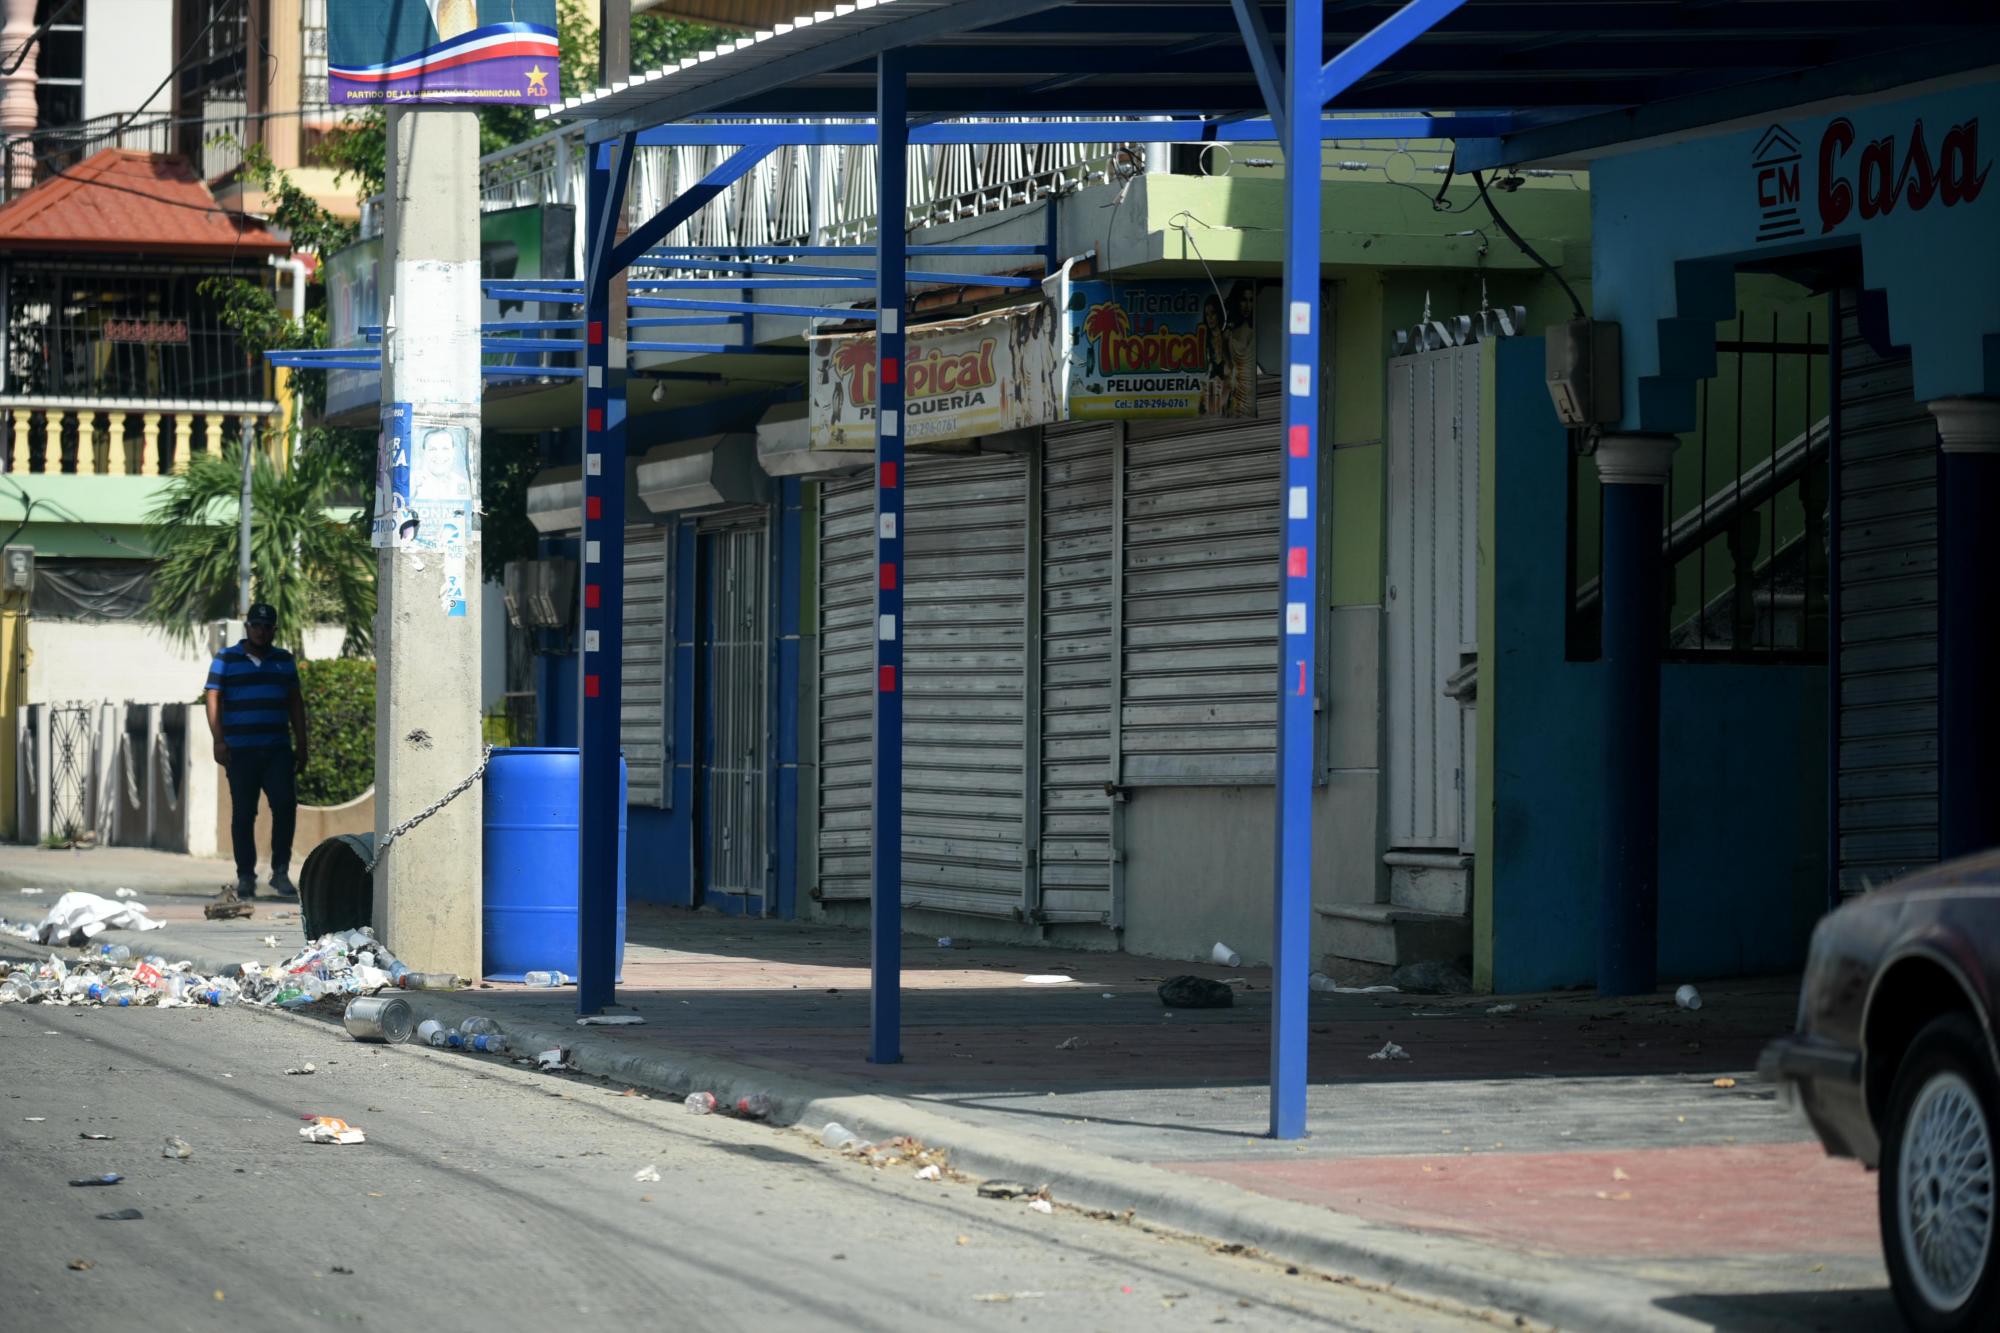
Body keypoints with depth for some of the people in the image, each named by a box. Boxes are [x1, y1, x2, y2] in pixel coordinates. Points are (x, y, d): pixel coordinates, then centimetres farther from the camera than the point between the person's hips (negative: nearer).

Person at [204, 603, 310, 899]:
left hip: (278, 750, 2)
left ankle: (280, 872, -4)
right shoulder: (226, 660, 6)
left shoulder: (284, 660, 15)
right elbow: (213, 701, 1)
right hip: (241, 750, -2)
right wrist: (219, 741, -10)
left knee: (285, 805, -12)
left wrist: (301, 744, 10)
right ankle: (245, 876, 7)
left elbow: (296, 702, 16)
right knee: (243, 814, 1)